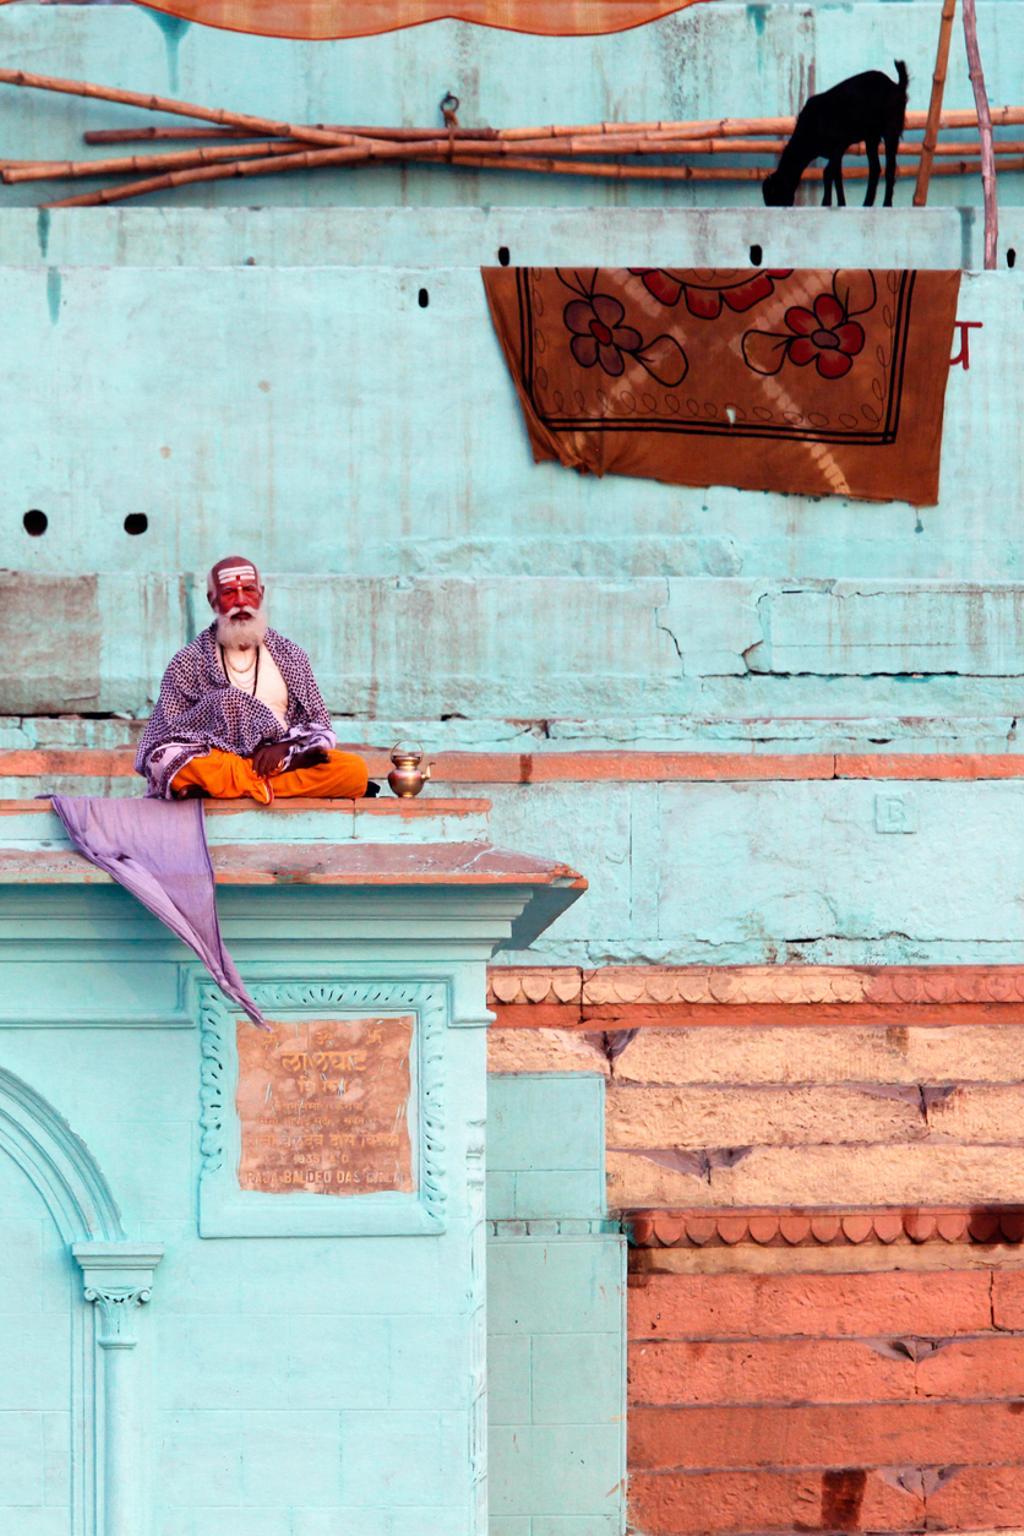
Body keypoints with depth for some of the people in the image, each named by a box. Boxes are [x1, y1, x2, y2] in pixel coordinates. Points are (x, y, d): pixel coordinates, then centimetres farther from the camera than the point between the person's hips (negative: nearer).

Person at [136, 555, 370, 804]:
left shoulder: (291, 657, 18)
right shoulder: (188, 662, 10)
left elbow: (320, 728, 17)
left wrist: (284, 746, -9)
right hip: (216, 762, -2)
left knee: (354, 771, -24)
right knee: (167, 760, -34)